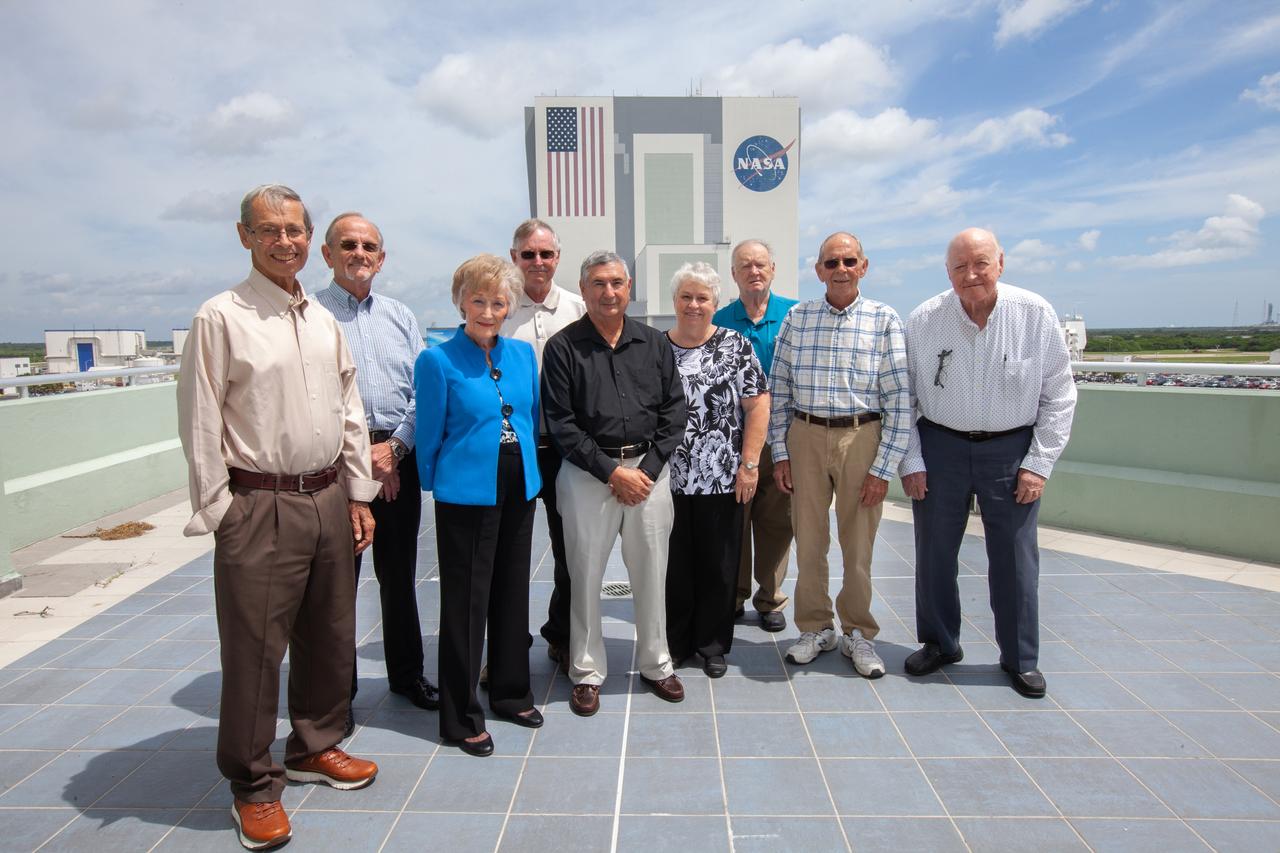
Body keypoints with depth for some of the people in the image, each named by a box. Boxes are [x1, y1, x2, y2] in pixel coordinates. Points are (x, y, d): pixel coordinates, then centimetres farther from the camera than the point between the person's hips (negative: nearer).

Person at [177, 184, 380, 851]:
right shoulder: (221, 318, -6)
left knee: (329, 637, 16)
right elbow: (200, 425, -7)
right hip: (259, 507, -5)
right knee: (254, 650, 3)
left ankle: (314, 748, 37)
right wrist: (218, 513, -9)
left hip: (329, 499, 6)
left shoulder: (324, 320, 11)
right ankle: (252, 785, 23)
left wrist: (357, 494, 11)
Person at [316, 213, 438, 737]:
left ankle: (407, 674, 31)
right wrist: (357, 456, -11)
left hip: (398, 457, 4)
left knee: (399, 575, 14)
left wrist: (394, 448, -5)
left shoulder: (400, 317, 12)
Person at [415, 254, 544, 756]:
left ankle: (511, 692, 34)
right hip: (465, 494, -5)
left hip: (519, 489, 5)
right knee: (466, 601, 3)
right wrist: (436, 489, 1)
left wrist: (529, 475, 14)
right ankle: (461, 717, 19)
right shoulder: (438, 360, -9)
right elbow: (429, 436, -3)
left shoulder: (523, 354, 6)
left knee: (512, 591, 16)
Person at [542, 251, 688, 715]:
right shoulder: (563, 347, -1)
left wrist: (648, 469, -6)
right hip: (586, 472, -2)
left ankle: (655, 663, 29)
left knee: (651, 571, 10)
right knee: (586, 575, 5)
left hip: (649, 468, 3)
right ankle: (587, 672, 23)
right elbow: (561, 423, -6)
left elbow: (674, 411, 6)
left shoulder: (654, 343, 8)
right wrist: (610, 471, -11)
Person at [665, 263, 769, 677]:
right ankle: (674, 642, 27)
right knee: (672, 564, 10)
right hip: (667, 479, 1)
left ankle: (713, 643, 27)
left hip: (723, 479, -1)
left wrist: (749, 463, -8)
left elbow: (758, 405, -3)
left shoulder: (736, 346, 0)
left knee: (718, 565, 9)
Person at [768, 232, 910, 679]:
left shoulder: (884, 319, -2)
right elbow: (779, 389, 6)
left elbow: (899, 397, -4)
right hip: (806, 437, 2)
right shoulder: (797, 317, 4)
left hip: (862, 438, -1)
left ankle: (858, 633, 28)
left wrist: (884, 466, -8)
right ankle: (816, 628, 29)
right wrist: (779, 453, 2)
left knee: (858, 544, 8)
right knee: (808, 540, 10)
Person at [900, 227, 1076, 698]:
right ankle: (939, 644, 31)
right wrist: (910, 461, -4)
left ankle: (1021, 659, 27)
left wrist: (1039, 463, -5)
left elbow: (1059, 395, -1)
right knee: (934, 553, 10)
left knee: (1016, 559, 6)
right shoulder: (922, 321, -7)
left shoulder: (1036, 315, -8)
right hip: (940, 446, 1)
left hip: (1011, 449, 0)